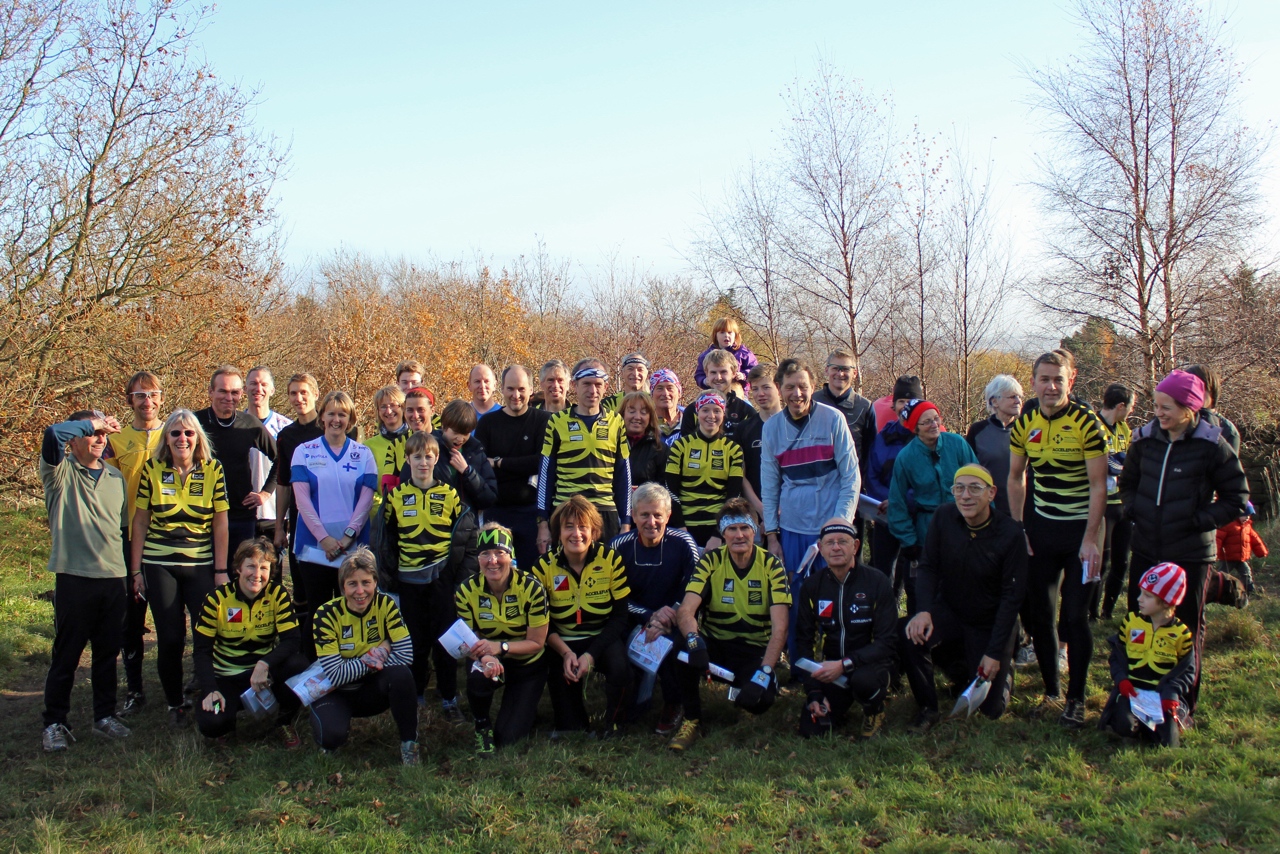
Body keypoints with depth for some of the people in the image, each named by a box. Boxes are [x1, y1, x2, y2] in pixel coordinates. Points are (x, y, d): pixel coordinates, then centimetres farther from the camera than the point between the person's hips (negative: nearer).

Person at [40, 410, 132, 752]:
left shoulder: (116, 477, 13)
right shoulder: (60, 472, -2)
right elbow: (53, 433, -23)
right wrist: (92, 423, -11)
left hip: (115, 579, 4)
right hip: (74, 578, -4)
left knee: (108, 653, 12)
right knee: (66, 655, 4)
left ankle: (105, 715, 24)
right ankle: (54, 723, 15)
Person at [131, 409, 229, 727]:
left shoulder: (213, 470, -1)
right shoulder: (152, 469, 1)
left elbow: (220, 524, 0)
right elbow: (140, 522, 4)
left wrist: (221, 571, -3)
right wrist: (136, 569, 2)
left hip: (201, 566, 0)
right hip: (159, 566, 1)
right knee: (170, 638, 4)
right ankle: (175, 704, 21)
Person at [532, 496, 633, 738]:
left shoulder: (611, 559, -10)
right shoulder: (544, 567, -6)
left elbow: (620, 616, -10)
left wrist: (591, 654, -21)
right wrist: (565, 652, -20)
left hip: (604, 637, -1)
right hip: (563, 642, 1)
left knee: (620, 668, -32)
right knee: (559, 673, -30)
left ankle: (612, 723, 0)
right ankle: (573, 726, 2)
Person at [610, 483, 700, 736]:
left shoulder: (683, 543, -9)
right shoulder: (619, 546, -5)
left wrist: (663, 623, -26)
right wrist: (651, 616, -21)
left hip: (673, 623, -1)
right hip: (634, 622, 2)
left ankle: (673, 705, -3)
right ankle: (629, 703, 6)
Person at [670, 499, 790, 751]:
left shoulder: (771, 565, -10)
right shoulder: (710, 561, -8)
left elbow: (779, 628, -17)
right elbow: (685, 611, -20)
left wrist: (764, 673, -30)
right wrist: (694, 639, -43)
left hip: (754, 650, 0)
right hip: (715, 645, 0)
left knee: (761, 699, -30)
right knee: (685, 645, -33)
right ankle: (692, 720, -13)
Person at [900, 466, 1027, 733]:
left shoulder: (1010, 535, -19)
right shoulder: (944, 517, -12)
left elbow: (1012, 596, -15)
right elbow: (928, 567, -8)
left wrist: (995, 653, -17)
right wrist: (924, 610, -27)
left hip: (991, 624, -1)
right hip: (950, 613, 2)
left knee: (991, 708, -1)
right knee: (912, 636, -30)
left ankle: (1004, 668, 34)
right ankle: (927, 708, -7)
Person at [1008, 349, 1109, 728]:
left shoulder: (1086, 422, -13)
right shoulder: (1024, 422, 1)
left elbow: (1098, 484, -12)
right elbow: (1016, 477, 10)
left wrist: (1090, 539, -16)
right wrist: (1018, 529, 5)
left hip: (1080, 528, -4)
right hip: (1041, 526, 4)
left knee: (1074, 617, -3)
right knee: (1039, 613, 7)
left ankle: (1076, 700, 9)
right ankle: (1051, 691, 22)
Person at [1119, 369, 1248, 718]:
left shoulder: (1211, 444, -11)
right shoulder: (1145, 438, 1)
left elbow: (1237, 499, -5)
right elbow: (1128, 481, 18)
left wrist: (1199, 521, -13)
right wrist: (1134, 510, 3)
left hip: (1191, 554, -4)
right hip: (1146, 549, 4)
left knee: (1188, 629, 10)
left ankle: (1184, 705, 23)